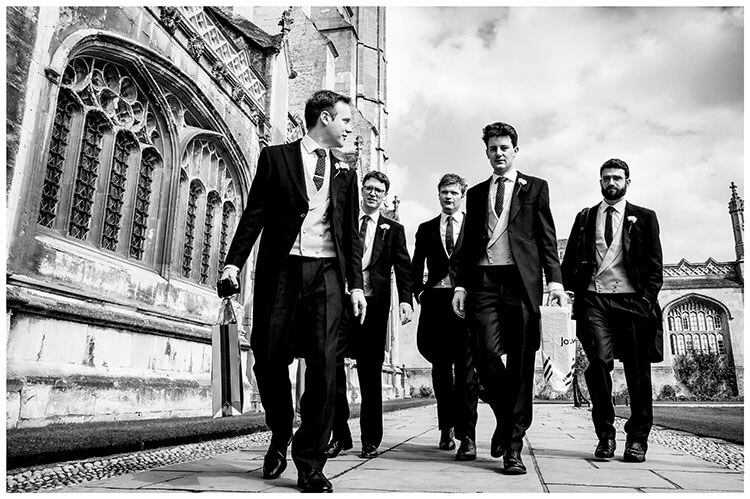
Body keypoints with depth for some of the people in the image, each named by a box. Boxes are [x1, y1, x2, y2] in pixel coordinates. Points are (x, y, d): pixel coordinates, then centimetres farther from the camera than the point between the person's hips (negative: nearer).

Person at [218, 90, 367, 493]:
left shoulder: (344, 174, 19)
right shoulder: (276, 157, 10)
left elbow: (351, 233, 15)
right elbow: (254, 215, 3)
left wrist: (356, 283, 6)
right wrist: (234, 262, -8)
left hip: (327, 274, 2)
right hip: (281, 269, -2)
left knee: (323, 365, -6)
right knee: (268, 359, 1)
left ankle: (310, 463, 5)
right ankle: (280, 437, 28)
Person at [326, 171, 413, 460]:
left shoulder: (393, 229, 14)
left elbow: (403, 268, 5)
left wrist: (405, 300, -10)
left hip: (374, 303, 0)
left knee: (370, 371, 3)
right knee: (331, 363, -7)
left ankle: (371, 439, 13)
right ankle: (339, 434, 6)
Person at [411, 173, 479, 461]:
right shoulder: (426, 229, 17)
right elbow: (416, 266, 16)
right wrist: (419, 293, 3)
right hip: (435, 301, 3)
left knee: (466, 367, -8)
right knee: (440, 367, 9)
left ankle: (467, 436, -5)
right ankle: (446, 428, 22)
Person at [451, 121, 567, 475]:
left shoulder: (535, 187, 14)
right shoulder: (476, 193, 20)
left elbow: (547, 237, 6)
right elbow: (468, 243, 16)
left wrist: (554, 279, -6)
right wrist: (461, 284, 6)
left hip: (521, 280, -1)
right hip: (484, 280, 2)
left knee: (521, 364, -2)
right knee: (487, 354, -11)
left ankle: (513, 446, 8)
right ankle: (505, 420, 17)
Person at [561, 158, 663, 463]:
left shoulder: (644, 218, 13)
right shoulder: (585, 217, 16)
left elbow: (654, 265, 7)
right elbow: (570, 260, 13)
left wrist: (647, 298, -5)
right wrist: (577, 292, -1)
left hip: (632, 300, 0)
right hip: (594, 300, 0)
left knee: (638, 370, 2)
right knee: (599, 361, -14)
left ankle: (637, 438, 15)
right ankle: (605, 434, 0)